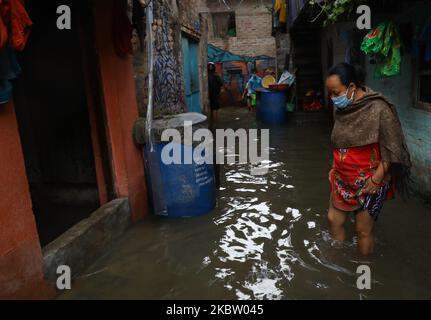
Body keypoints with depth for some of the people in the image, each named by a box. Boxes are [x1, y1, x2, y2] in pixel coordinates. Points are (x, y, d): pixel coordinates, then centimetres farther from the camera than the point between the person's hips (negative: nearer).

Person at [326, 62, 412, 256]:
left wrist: (377, 178, -18)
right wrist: (335, 167, 10)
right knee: (334, 220, 13)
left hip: (368, 182, -6)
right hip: (343, 179, 6)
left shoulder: (378, 108, -18)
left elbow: (391, 148, -14)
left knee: (363, 231, 4)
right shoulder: (341, 108, 1)